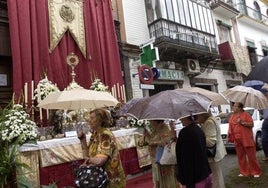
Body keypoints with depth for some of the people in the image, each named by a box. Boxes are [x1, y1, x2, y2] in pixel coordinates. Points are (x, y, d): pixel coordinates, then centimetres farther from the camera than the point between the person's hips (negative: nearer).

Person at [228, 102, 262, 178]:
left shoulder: (246, 114, -5)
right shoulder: (232, 116, 11)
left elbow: (251, 124, -10)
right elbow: (230, 127, 13)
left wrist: (242, 122, -19)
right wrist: (229, 136, 8)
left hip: (247, 139, -5)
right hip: (237, 140, 5)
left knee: (251, 156, 3)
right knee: (241, 157, 10)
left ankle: (256, 172, 18)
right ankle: (244, 172, 21)